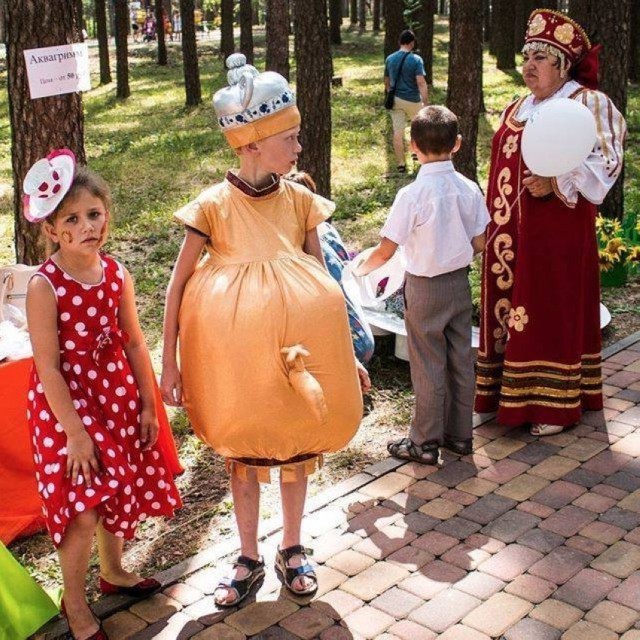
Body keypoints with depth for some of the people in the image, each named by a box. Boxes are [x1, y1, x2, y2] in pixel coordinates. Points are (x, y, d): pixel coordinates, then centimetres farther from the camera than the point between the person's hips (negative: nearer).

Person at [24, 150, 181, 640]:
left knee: (120, 491, 18)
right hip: (66, 403, -5)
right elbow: (48, 366, -19)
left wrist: (147, 405, 6)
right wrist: (73, 431, -18)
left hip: (117, 397, 6)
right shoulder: (45, 286, -19)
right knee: (82, 507, -3)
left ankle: (113, 571, 43)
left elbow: (134, 343, 4)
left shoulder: (116, 274, -3)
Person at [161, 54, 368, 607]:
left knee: (297, 448, 14)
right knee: (244, 454, 12)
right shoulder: (214, 205, -10)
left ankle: (292, 550, 34)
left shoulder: (299, 199, -2)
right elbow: (179, 284, -6)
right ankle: (249, 561, 30)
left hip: (296, 347, 2)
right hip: (235, 351, -2)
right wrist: (169, 361, -8)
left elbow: (322, 279, 5)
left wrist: (343, 348, 4)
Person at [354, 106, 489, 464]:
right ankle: (460, 435, 27)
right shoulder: (468, 189, -5)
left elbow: (386, 251, -16)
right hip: (460, 283, 5)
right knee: (461, 361, 14)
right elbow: (479, 244, 1)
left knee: (428, 366, 5)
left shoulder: (412, 195, -19)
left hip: (425, 287, -5)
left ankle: (425, 443, 17)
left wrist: (360, 270, 2)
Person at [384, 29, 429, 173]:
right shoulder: (416, 59, -13)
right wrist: (426, 103, -17)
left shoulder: (390, 59, 2)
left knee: (398, 132, 4)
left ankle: (401, 164, 5)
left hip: (396, 99, 3)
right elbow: (421, 83, -19)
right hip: (412, 100, -3)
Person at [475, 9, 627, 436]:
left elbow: (601, 164, -15)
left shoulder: (588, 103, -6)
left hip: (557, 233, -7)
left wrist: (554, 184, -27)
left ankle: (554, 405, 8)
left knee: (553, 314, -2)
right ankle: (508, 394, 22)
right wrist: (493, 223, 16)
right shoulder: (518, 110, 16)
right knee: (510, 310, 10)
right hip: (513, 236, 7)